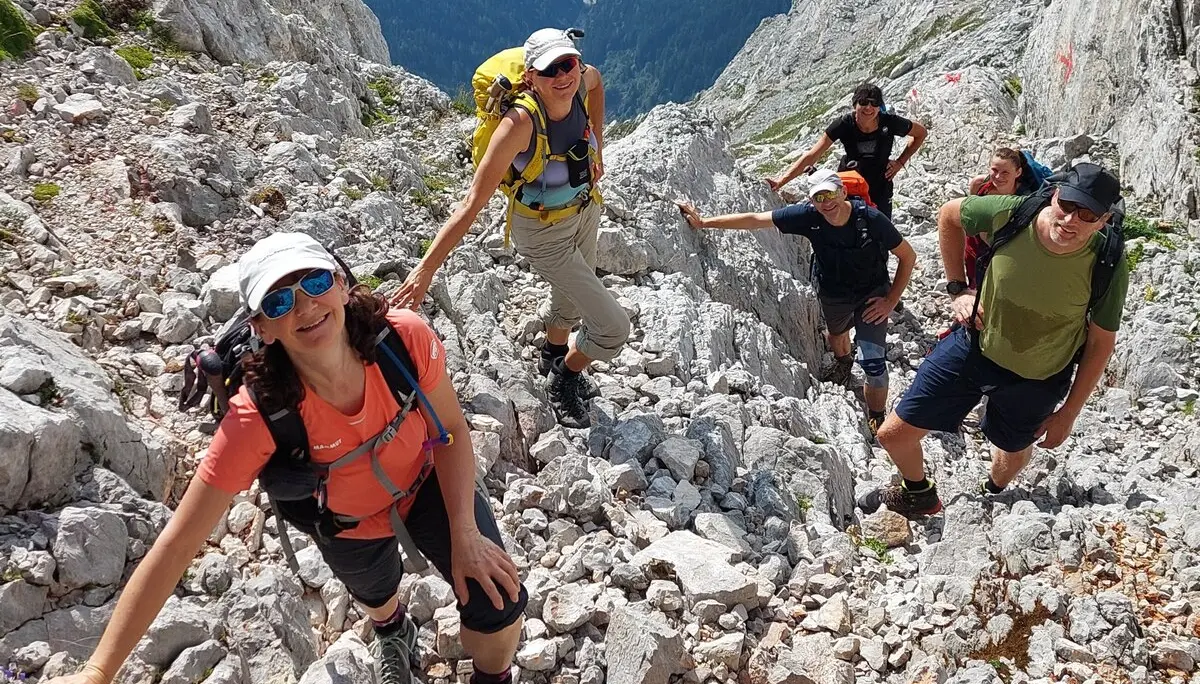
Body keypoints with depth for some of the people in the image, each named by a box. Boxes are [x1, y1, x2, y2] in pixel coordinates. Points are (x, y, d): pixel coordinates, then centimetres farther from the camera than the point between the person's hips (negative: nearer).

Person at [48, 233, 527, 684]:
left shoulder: (406, 337, -36)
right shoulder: (260, 417, -40)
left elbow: (452, 430, -19)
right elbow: (177, 544, -36)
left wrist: (465, 533, -25)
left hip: (425, 484, 1)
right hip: (349, 525, 0)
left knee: (499, 607, -7)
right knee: (376, 594, 30)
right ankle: (392, 630, 71)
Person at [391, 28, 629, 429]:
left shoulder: (582, 80, -20)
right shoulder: (520, 122, -36)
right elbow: (473, 203, -36)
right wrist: (426, 268, -40)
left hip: (585, 209, 6)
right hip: (544, 232, -6)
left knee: (571, 300, 30)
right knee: (614, 328, -6)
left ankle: (553, 356, 62)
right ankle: (565, 382, 24)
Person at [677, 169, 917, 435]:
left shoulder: (870, 219, -30)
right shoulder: (809, 215, -27)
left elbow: (908, 256, -17)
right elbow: (754, 220, -23)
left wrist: (891, 301, -19)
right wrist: (704, 222, -22)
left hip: (872, 294, -3)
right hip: (832, 295, 3)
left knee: (872, 362, -15)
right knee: (836, 332, 32)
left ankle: (876, 422, 8)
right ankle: (842, 360, 70)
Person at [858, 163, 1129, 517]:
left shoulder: (1109, 267, -25)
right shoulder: (1011, 212, -27)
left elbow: (1101, 344, -10)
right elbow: (948, 214, -4)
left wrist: (1068, 414, -4)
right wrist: (958, 288, -6)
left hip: (1036, 379, 0)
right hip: (975, 345, 1)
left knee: (1014, 448, 27)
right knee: (894, 434, 2)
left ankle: (993, 495, 66)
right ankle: (919, 495, 37)